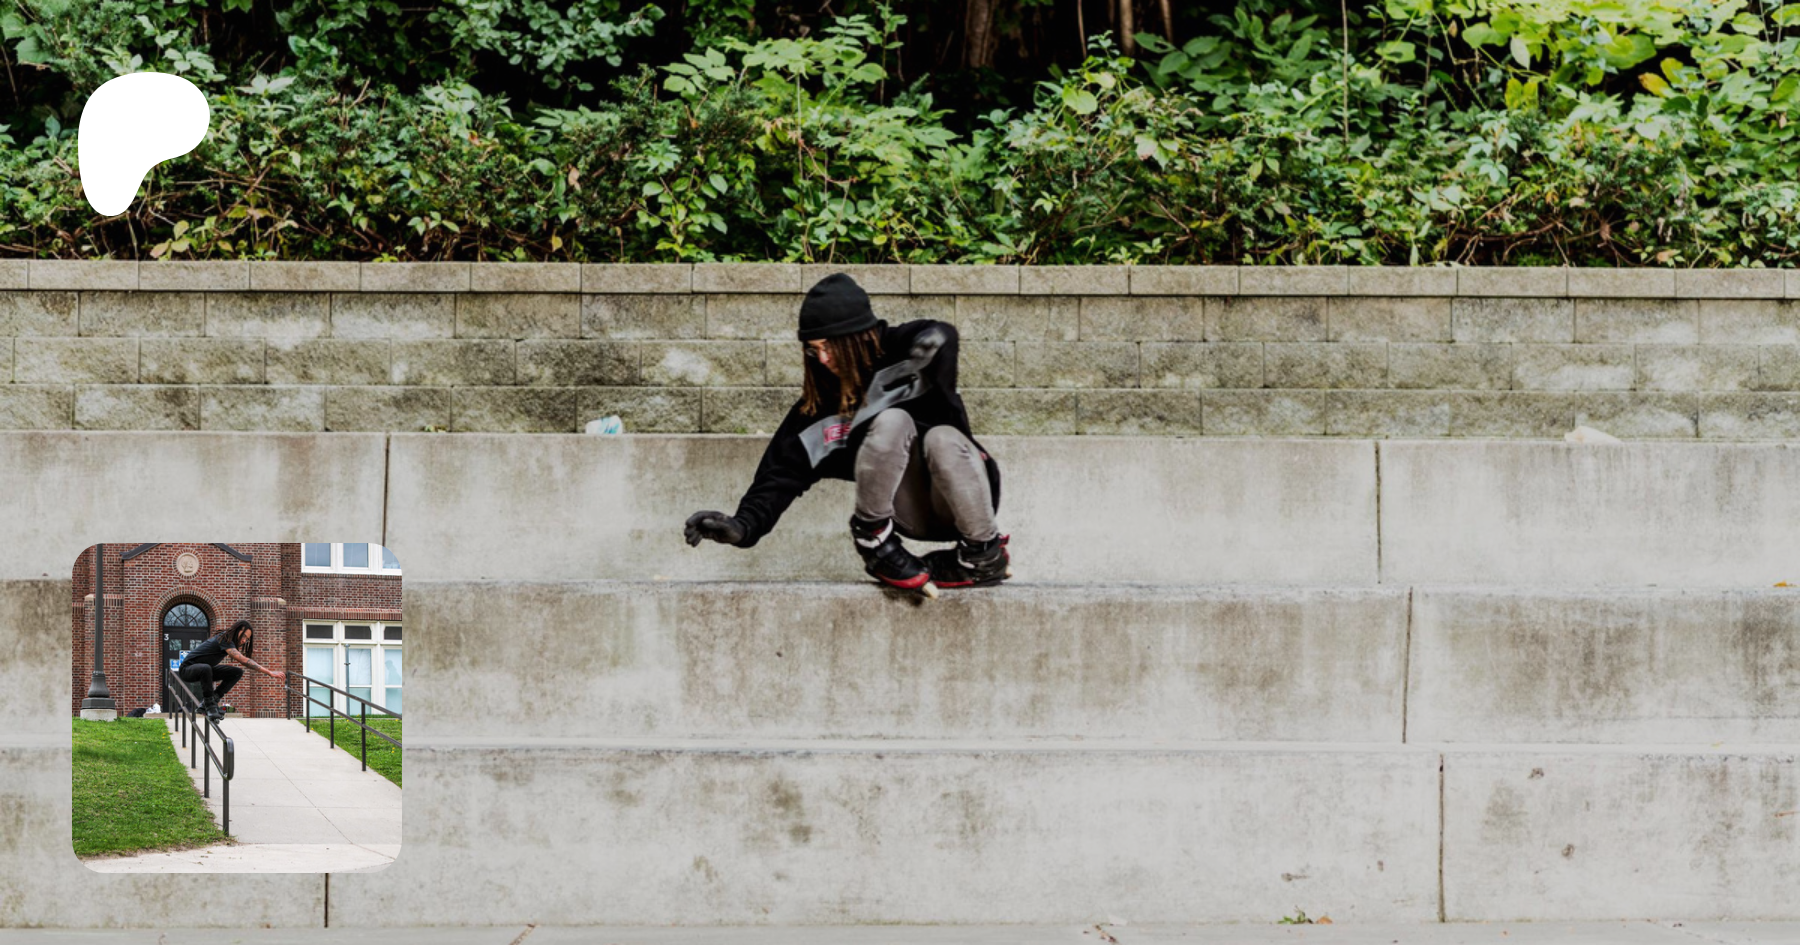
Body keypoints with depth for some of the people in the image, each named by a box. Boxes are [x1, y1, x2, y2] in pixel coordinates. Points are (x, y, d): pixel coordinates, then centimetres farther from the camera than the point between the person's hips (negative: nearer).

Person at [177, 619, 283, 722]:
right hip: (187, 668, -10)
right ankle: (209, 706, -28)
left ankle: (209, 701, -5)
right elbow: (244, 660, -36)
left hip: (205, 669, 10)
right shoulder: (224, 640, -27)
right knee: (205, 668, -43)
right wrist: (269, 673, -39)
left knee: (237, 673, -2)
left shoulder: (228, 641, 2)